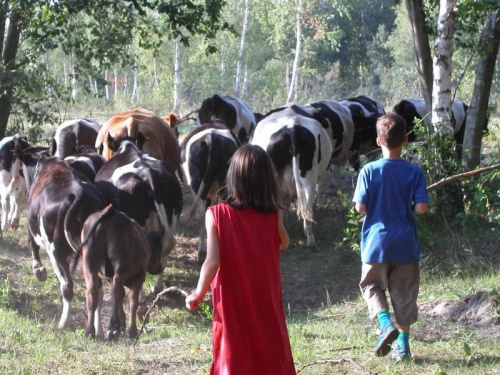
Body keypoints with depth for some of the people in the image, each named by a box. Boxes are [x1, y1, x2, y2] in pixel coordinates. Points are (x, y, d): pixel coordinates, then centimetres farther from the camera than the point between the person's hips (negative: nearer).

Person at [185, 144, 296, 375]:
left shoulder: (217, 215, -13)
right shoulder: (273, 216, -8)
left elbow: (213, 261, -16)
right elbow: (284, 243, 14)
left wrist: (198, 294, -2)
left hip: (233, 306, -1)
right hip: (266, 304, 1)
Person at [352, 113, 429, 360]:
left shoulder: (369, 171, -9)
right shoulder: (414, 172, -7)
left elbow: (360, 207, -10)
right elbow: (422, 207, -11)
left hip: (376, 243, -1)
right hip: (405, 244, 1)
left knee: (371, 285, 16)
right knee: (404, 292, 12)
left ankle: (386, 323, -10)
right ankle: (403, 344, 15)